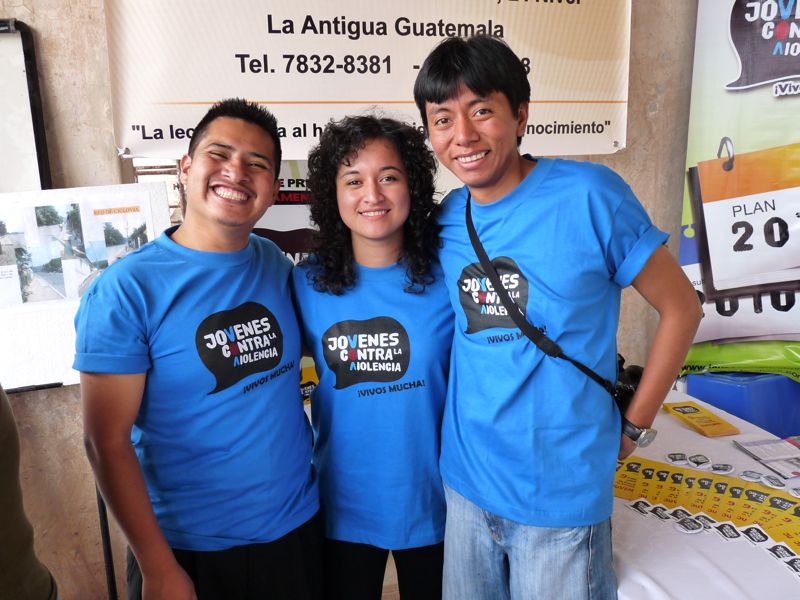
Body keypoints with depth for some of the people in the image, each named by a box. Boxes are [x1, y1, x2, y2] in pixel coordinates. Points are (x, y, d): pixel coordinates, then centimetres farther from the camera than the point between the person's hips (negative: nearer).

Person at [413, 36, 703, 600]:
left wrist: (633, 427, -4)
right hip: (465, 477, 4)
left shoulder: (590, 196, -14)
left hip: (563, 488, -4)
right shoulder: (444, 219, -1)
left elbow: (681, 308, -5)